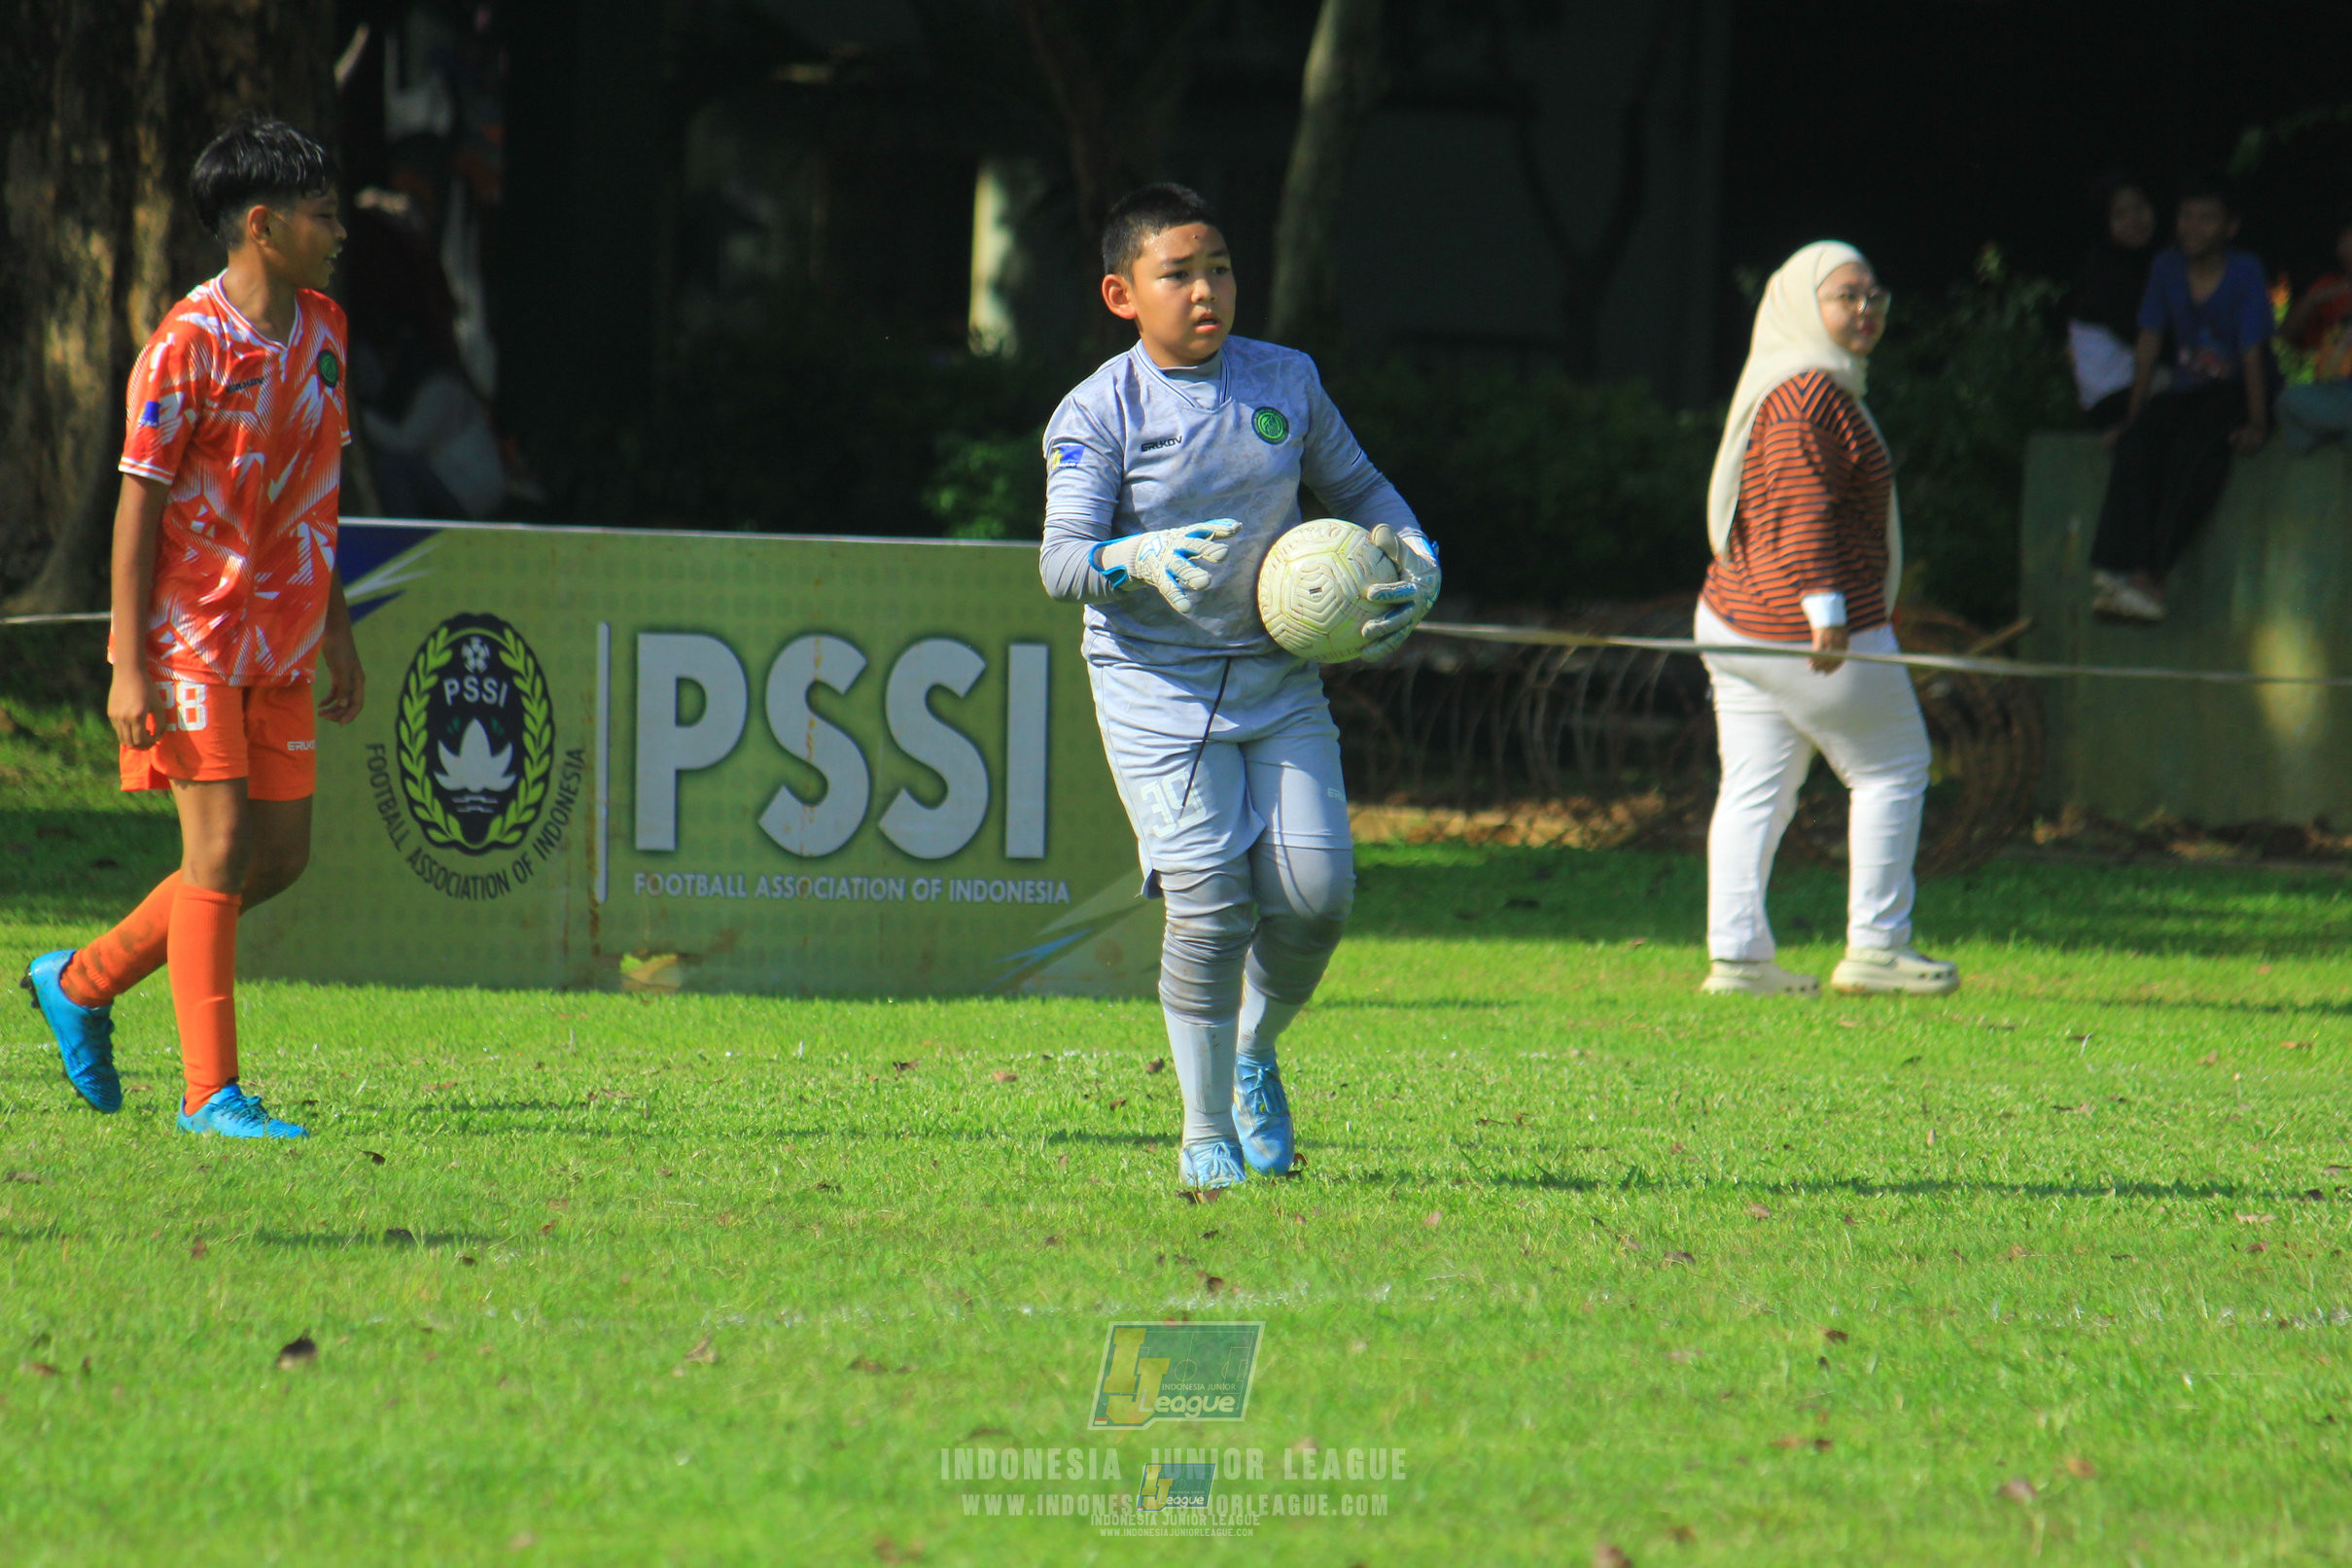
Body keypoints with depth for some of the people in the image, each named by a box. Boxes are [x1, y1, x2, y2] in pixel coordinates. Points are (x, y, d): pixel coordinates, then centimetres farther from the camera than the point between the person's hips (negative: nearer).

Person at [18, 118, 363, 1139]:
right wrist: (129, 666, -17)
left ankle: (81, 984, 23)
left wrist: (336, 630, 17)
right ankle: (210, 1093, -4)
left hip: (280, 642, 8)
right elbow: (137, 505, -13)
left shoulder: (321, 328, 9)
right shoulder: (189, 345, -14)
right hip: (193, 640, -8)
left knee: (279, 856, 8)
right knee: (220, 851, -9)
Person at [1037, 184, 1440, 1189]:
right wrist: (1139, 562, -36)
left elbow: (1356, 487, 22)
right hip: (1157, 683, -4)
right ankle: (1206, 1133, 1)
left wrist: (1417, 565, 4)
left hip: (1277, 679, 4)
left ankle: (1255, 1053, 23)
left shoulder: (1285, 382, 6)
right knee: (1211, 903, -15)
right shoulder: (1099, 413, -7)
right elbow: (1061, 560, -16)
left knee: (1315, 890, -8)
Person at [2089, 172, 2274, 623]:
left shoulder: (2246, 273, -10)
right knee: (2137, 443, -27)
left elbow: (2253, 353, -15)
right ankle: (2130, 568, -41)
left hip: (2237, 396, -5)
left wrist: (2257, 424, -22)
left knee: (2197, 445, -36)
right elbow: (2149, 342, 9)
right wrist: (2134, 414, 3)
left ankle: (2154, 573, -43)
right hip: (2188, 391, 5)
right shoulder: (2166, 267, 4)